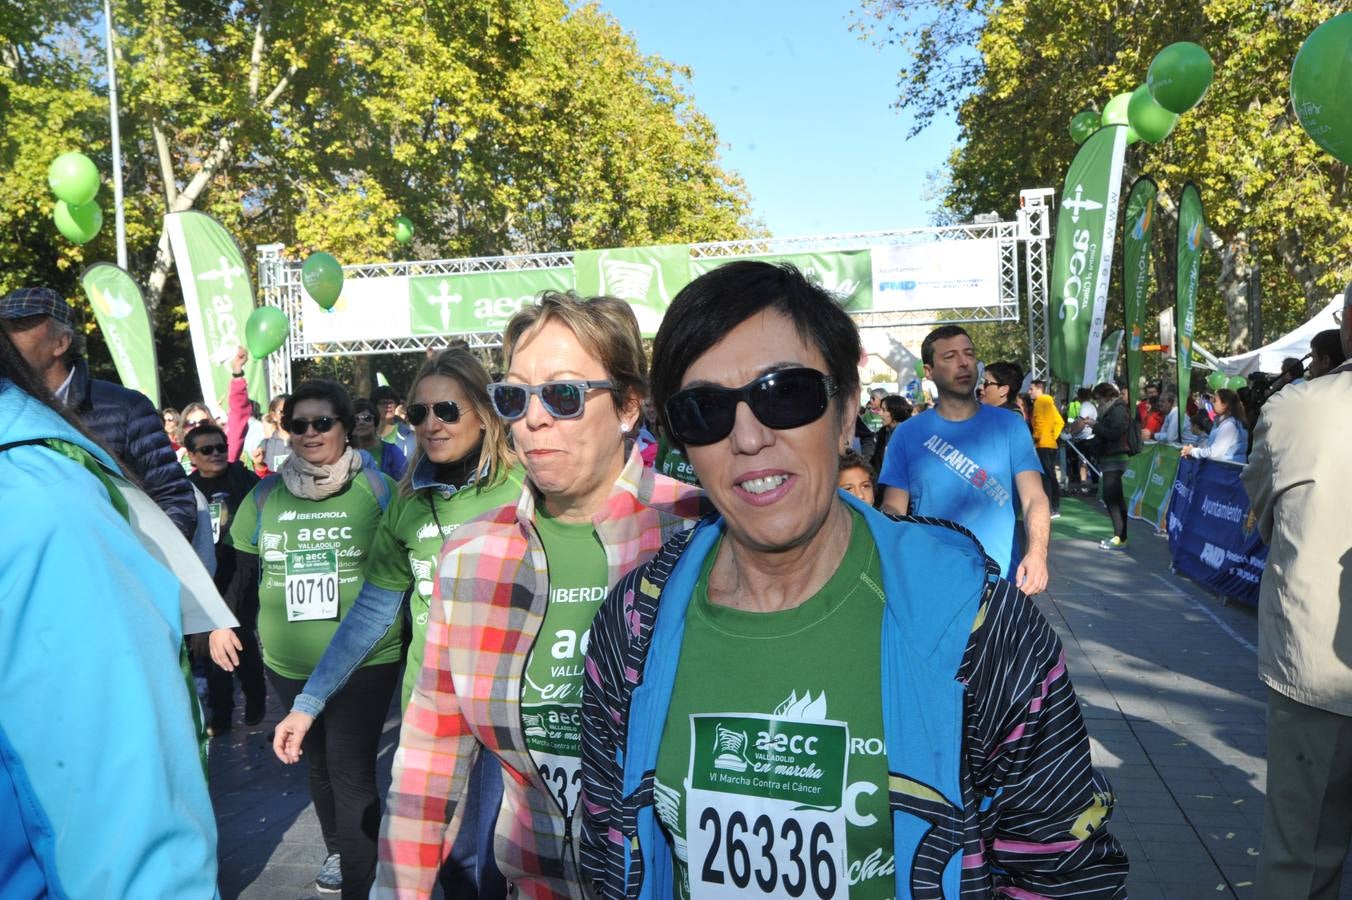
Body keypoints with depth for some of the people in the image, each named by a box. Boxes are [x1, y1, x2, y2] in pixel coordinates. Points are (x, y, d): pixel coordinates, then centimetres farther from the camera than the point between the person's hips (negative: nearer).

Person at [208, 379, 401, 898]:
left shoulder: (377, 489, -7)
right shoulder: (264, 495, 4)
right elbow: (243, 571, 15)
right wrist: (220, 622, 3)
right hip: (288, 665, 5)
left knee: (351, 772, -8)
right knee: (319, 763, 19)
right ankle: (338, 851, 41)